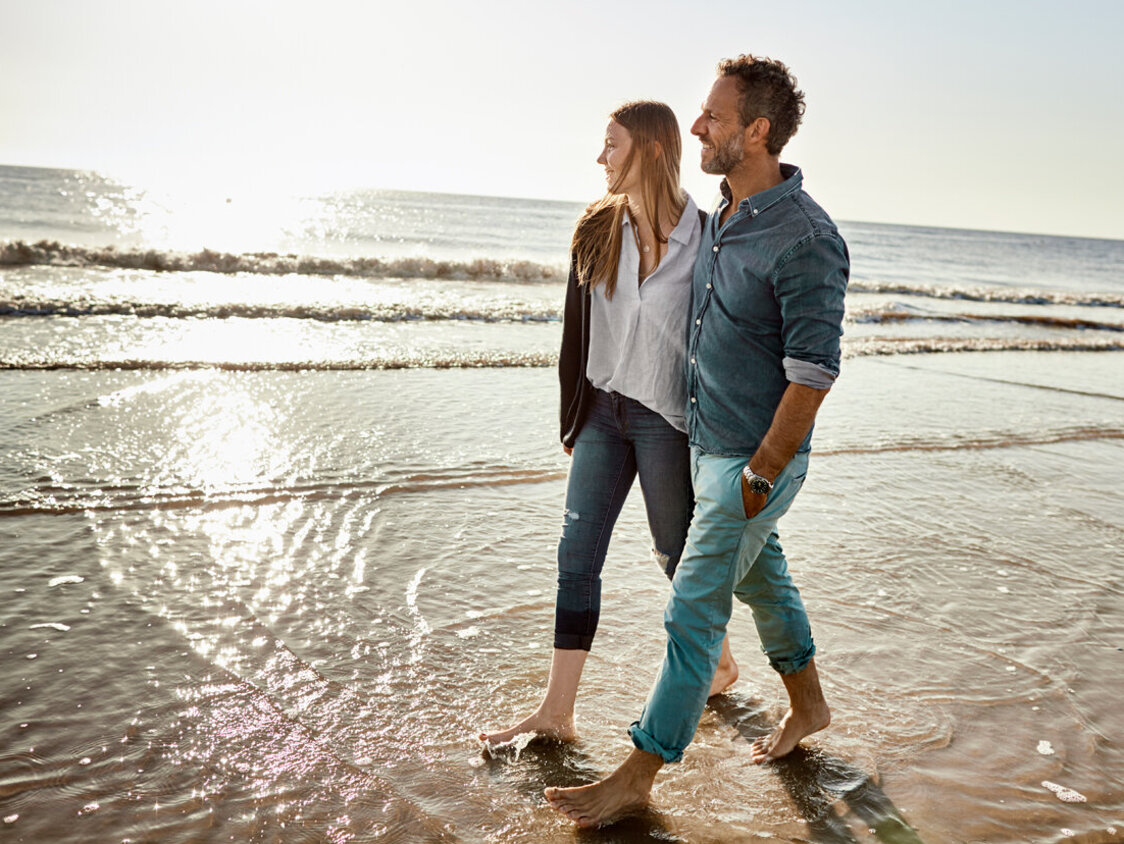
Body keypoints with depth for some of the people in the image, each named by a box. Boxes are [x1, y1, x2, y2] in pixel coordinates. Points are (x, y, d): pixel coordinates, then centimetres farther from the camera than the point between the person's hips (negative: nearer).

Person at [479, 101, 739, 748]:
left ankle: (721, 661, 39)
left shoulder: (703, 237, -9)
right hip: (603, 410, 5)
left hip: (667, 417, -5)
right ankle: (557, 713, 12)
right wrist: (572, 417, 9)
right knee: (577, 555, 3)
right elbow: (577, 332, 9)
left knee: (679, 554, 10)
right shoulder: (596, 230, 5)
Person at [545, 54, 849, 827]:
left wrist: (761, 473, -20)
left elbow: (814, 372, -22)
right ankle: (808, 707, 44)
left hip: (756, 457, -9)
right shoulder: (723, 217, 6)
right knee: (761, 578, 22)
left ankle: (636, 780, 9)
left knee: (694, 612, -3)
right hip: (707, 442, 9)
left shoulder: (804, 239, -22)